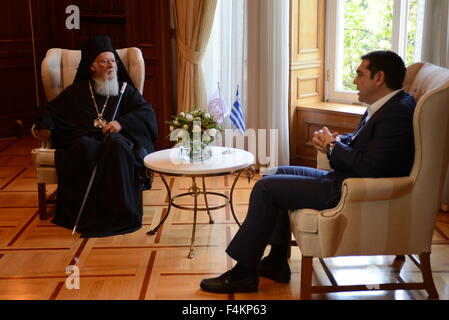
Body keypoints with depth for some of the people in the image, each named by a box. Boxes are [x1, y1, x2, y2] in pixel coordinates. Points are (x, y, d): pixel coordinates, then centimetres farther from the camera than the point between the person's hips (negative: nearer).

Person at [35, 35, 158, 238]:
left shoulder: (125, 90, 20)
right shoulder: (77, 91, 24)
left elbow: (147, 113, 5)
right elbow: (49, 110, 28)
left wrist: (122, 123, -14)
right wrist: (45, 126, 4)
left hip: (116, 139, 0)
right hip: (83, 140, 1)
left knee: (116, 145, -39)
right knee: (87, 147, -38)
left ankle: (119, 212, -36)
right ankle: (89, 213, -35)